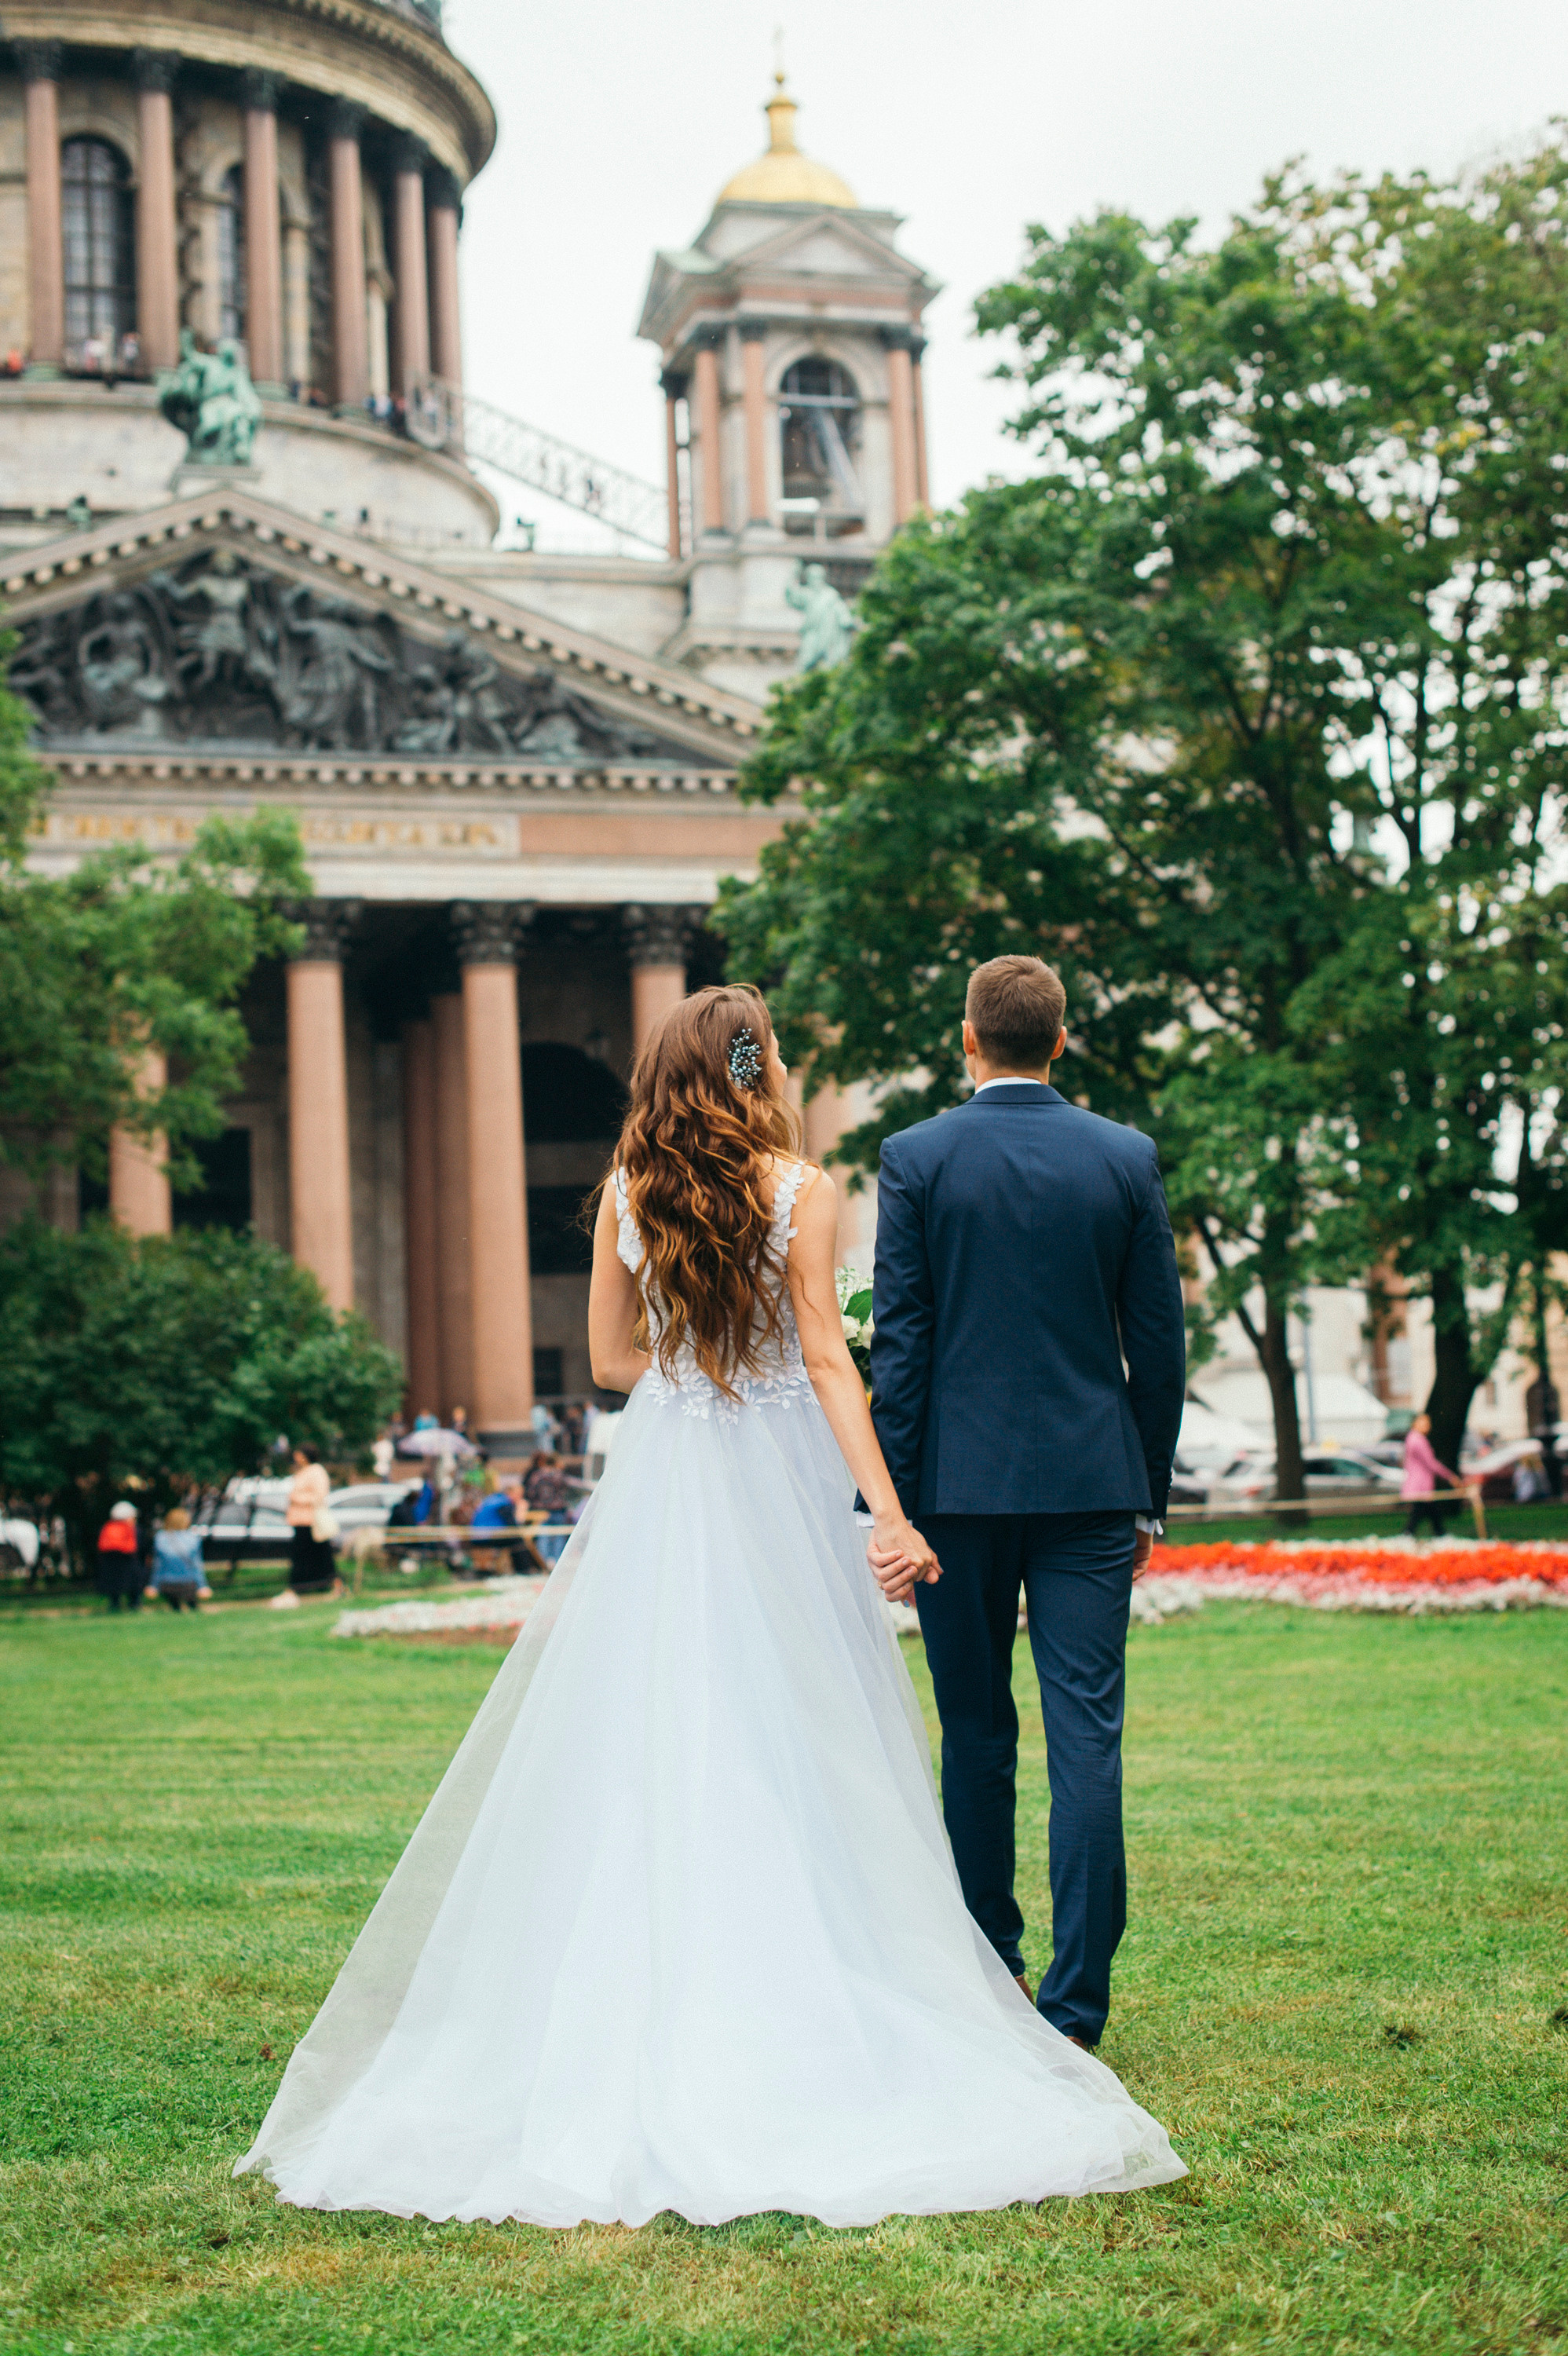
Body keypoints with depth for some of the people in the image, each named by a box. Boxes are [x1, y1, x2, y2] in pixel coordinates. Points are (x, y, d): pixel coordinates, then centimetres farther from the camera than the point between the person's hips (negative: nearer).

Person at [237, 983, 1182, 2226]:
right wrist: (888, 1512, -9)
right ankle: (792, 2009, 5)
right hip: (777, 1483, -3)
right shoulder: (800, 1189, -6)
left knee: (647, 1742, 6)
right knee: (786, 1749, 2)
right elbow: (826, 1358, -9)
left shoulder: (626, 1193, 5)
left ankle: (644, 2013, 9)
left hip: (658, 1475, 3)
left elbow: (612, 1358, 11)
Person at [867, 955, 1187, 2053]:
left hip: (961, 1480, 0)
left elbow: (898, 1342, -5)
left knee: (977, 1733, 11)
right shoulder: (1127, 1159, 2)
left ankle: (988, 1968, 22)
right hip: (1092, 1480, 1)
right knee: (1087, 1733, 0)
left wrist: (890, 1500, -2)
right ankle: (1076, 1997, -1)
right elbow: (1160, 1343, 4)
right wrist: (1149, 1495, 13)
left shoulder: (916, 1159, -3)